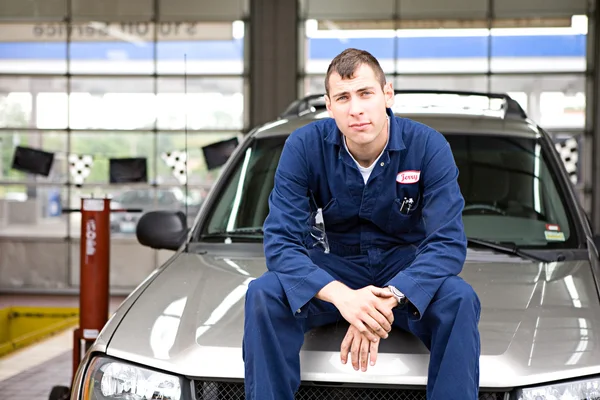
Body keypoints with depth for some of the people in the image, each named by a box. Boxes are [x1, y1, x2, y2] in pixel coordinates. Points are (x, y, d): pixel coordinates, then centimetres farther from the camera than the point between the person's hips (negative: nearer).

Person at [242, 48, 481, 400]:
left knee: (459, 299, -32)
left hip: (405, 267, 0)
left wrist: (388, 298, -41)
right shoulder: (304, 146, -16)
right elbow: (280, 242, -22)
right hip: (332, 267, 1)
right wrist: (342, 296, -40)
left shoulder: (428, 146, -17)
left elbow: (448, 242, -23)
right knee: (263, 294, -29)